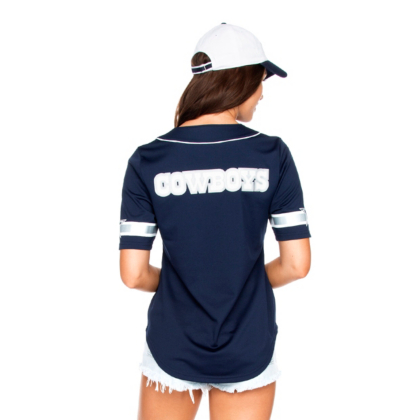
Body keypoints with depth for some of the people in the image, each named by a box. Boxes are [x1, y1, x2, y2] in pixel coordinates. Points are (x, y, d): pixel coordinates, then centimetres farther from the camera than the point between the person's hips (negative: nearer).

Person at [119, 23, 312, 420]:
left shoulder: (147, 160, -9)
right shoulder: (272, 154, -10)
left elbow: (133, 274, -10)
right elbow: (297, 264, -8)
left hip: (172, 352, 1)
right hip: (248, 354, 0)